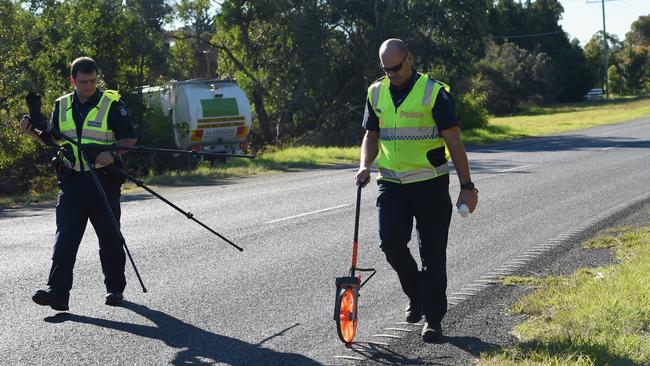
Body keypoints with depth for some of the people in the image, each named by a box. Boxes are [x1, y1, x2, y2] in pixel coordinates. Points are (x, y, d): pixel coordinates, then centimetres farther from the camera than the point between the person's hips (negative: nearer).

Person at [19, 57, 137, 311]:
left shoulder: (111, 104, -3)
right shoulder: (62, 106, 10)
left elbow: (130, 138, -5)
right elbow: (52, 139, 19)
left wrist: (112, 154, -22)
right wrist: (33, 133, 0)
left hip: (104, 180, -3)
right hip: (71, 182, 3)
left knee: (110, 238, 7)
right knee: (65, 237, -7)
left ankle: (115, 288, 22)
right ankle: (57, 292, -11)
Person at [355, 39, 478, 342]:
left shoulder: (434, 93, -7)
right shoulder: (376, 93, 8)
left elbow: (453, 141, -6)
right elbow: (371, 135, 17)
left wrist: (466, 186, -8)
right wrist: (365, 166, -3)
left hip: (430, 183, -4)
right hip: (391, 183, 4)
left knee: (432, 253, 0)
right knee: (391, 243, -8)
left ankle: (433, 319, 10)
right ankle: (417, 295, 18)